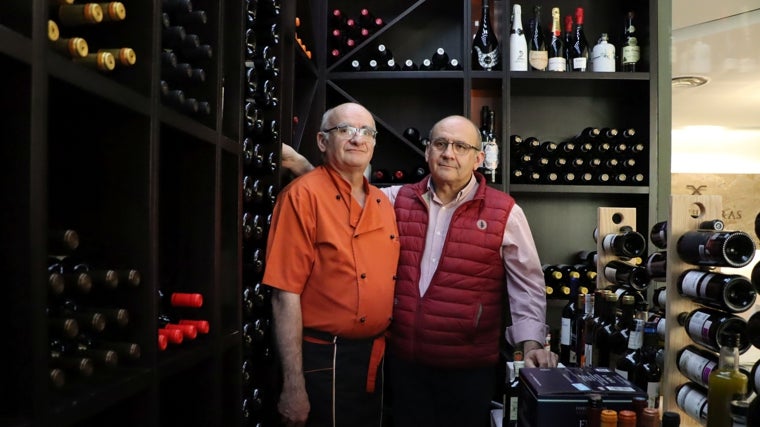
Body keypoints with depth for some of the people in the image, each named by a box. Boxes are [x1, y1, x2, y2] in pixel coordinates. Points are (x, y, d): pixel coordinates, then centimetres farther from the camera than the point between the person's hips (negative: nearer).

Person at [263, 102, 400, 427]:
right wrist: (294, 386, -18)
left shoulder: (383, 203, 9)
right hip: (324, 360, -7)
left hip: (378, 358, 7)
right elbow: (286, 295, -17)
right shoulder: (303, 195, -13)